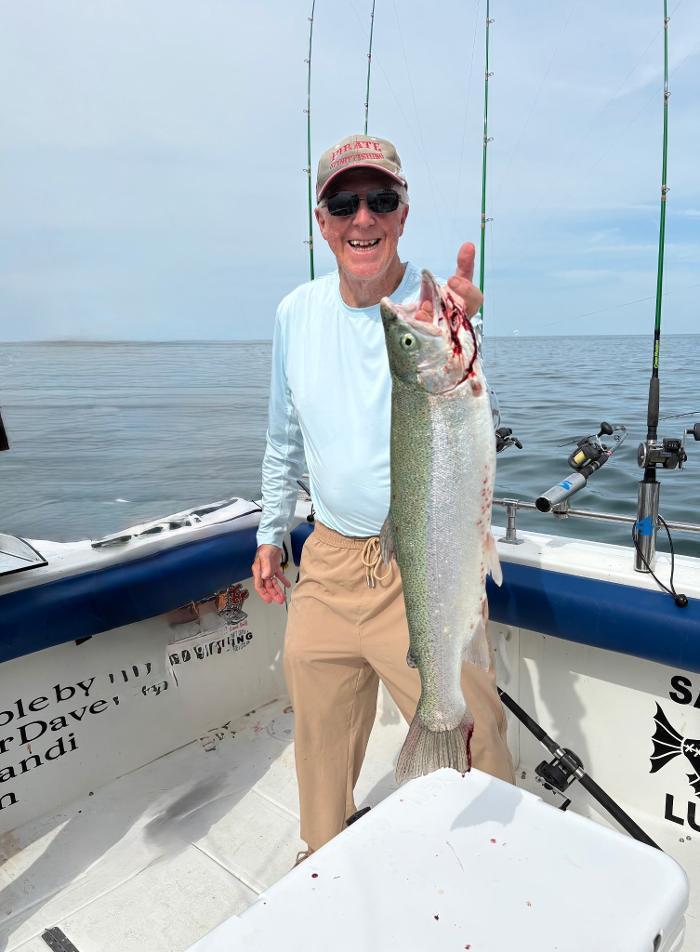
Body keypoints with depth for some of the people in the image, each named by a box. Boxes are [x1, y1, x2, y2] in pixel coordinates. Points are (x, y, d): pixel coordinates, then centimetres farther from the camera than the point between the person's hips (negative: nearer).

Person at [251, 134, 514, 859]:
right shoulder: (297, 312, 2)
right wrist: (270, 534, 17)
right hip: (330, 561, 5)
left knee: (466, 735, 6)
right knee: (320, 732, 21)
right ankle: (323, 855, 49)